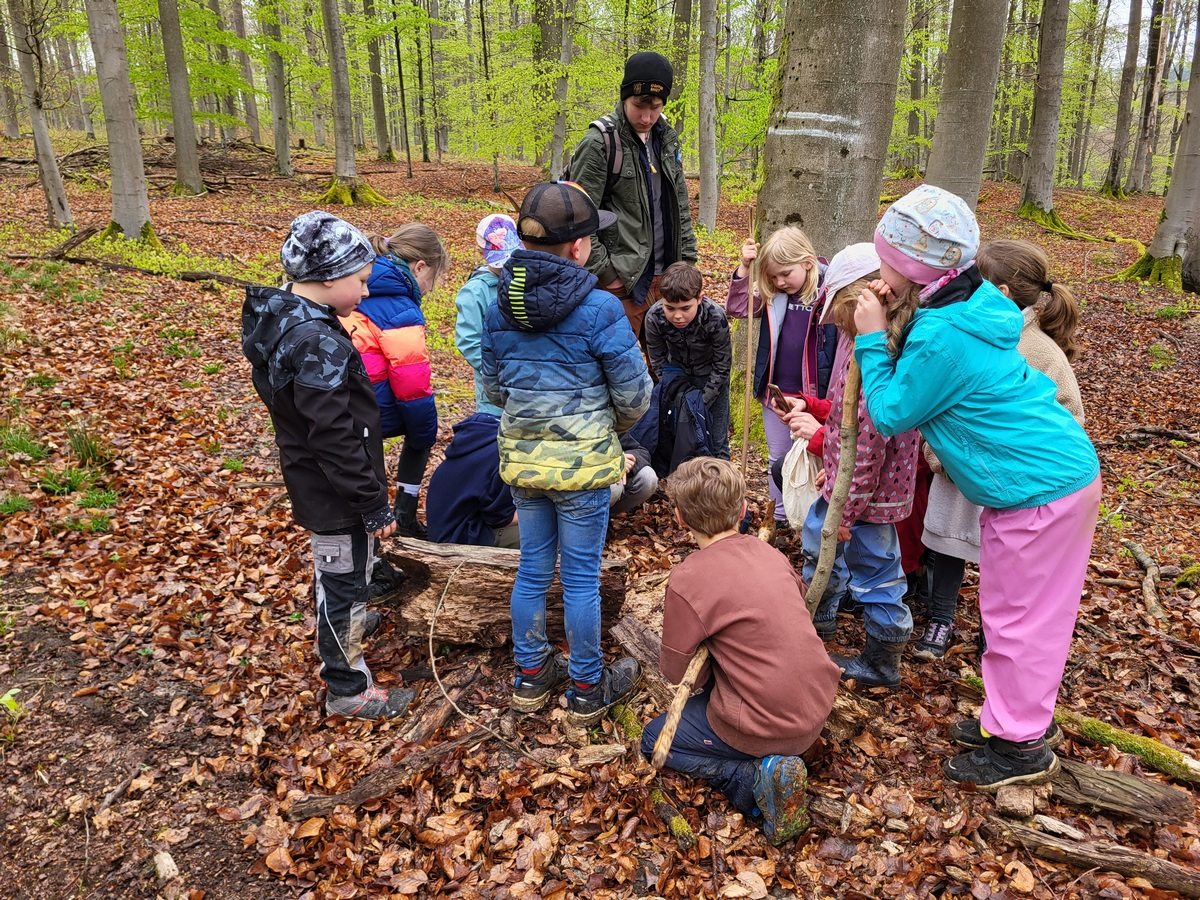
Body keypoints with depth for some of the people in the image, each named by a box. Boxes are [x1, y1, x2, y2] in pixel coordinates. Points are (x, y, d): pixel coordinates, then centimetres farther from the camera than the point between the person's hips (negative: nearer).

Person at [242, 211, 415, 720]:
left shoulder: (280, 317, 2)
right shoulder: (318, 342, -29)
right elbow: (336, 438, -28)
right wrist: (374, 504, -21)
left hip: (311, 481, 10)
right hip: (336, 491, -9)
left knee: (331, 566, 30)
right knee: (346, 579, 6)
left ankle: (340, 625, 55)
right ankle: (347, 687, 22)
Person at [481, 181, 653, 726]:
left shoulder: (499, 306, -1)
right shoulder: (599, 308, -17)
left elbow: (493, 386, 9)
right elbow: (634, 395, -11)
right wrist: (613, 424, 10)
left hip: (522, 457, 5)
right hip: (582, 461, -5)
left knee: (533, 567, 18)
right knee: (581, 577, 8)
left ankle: (530, 676, 33)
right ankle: (586, 691, 24)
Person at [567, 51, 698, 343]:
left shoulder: (667, 138, 9)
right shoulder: (600, 143, -12)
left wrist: (687, 260, 11)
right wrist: (605, 274, -14)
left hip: (666, 276, 7)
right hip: (623, 281, -6)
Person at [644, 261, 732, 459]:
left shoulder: (715, 318, -34)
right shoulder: (653, 318, -28)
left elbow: (722, 366, -20)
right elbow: (658, 361, -11)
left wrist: (702, 402, -19)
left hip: (711, 375, -2)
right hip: (678, 373, 2)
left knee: (716, 439, 2)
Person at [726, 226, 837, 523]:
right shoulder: (772, 294, 0)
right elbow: (736, 307, -2)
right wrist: (744, 267, -12)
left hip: (814, 396, -4)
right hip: (775, 393, 4)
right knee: (777, 458, 17)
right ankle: (779, 517, 33)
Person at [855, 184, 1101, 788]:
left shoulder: (941, 336, -26)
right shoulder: (969, 304, 2)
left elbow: (890, 414, -14)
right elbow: (924, 387, 14)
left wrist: (873, 339, -10)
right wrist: (893, 322, 1)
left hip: (1040, 490, -9)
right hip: (1049, 473, 9)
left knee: (1019, 617, 4)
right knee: (1009, 609, 19)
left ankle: (1021, 746, 21)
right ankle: (1005, 716, 35)